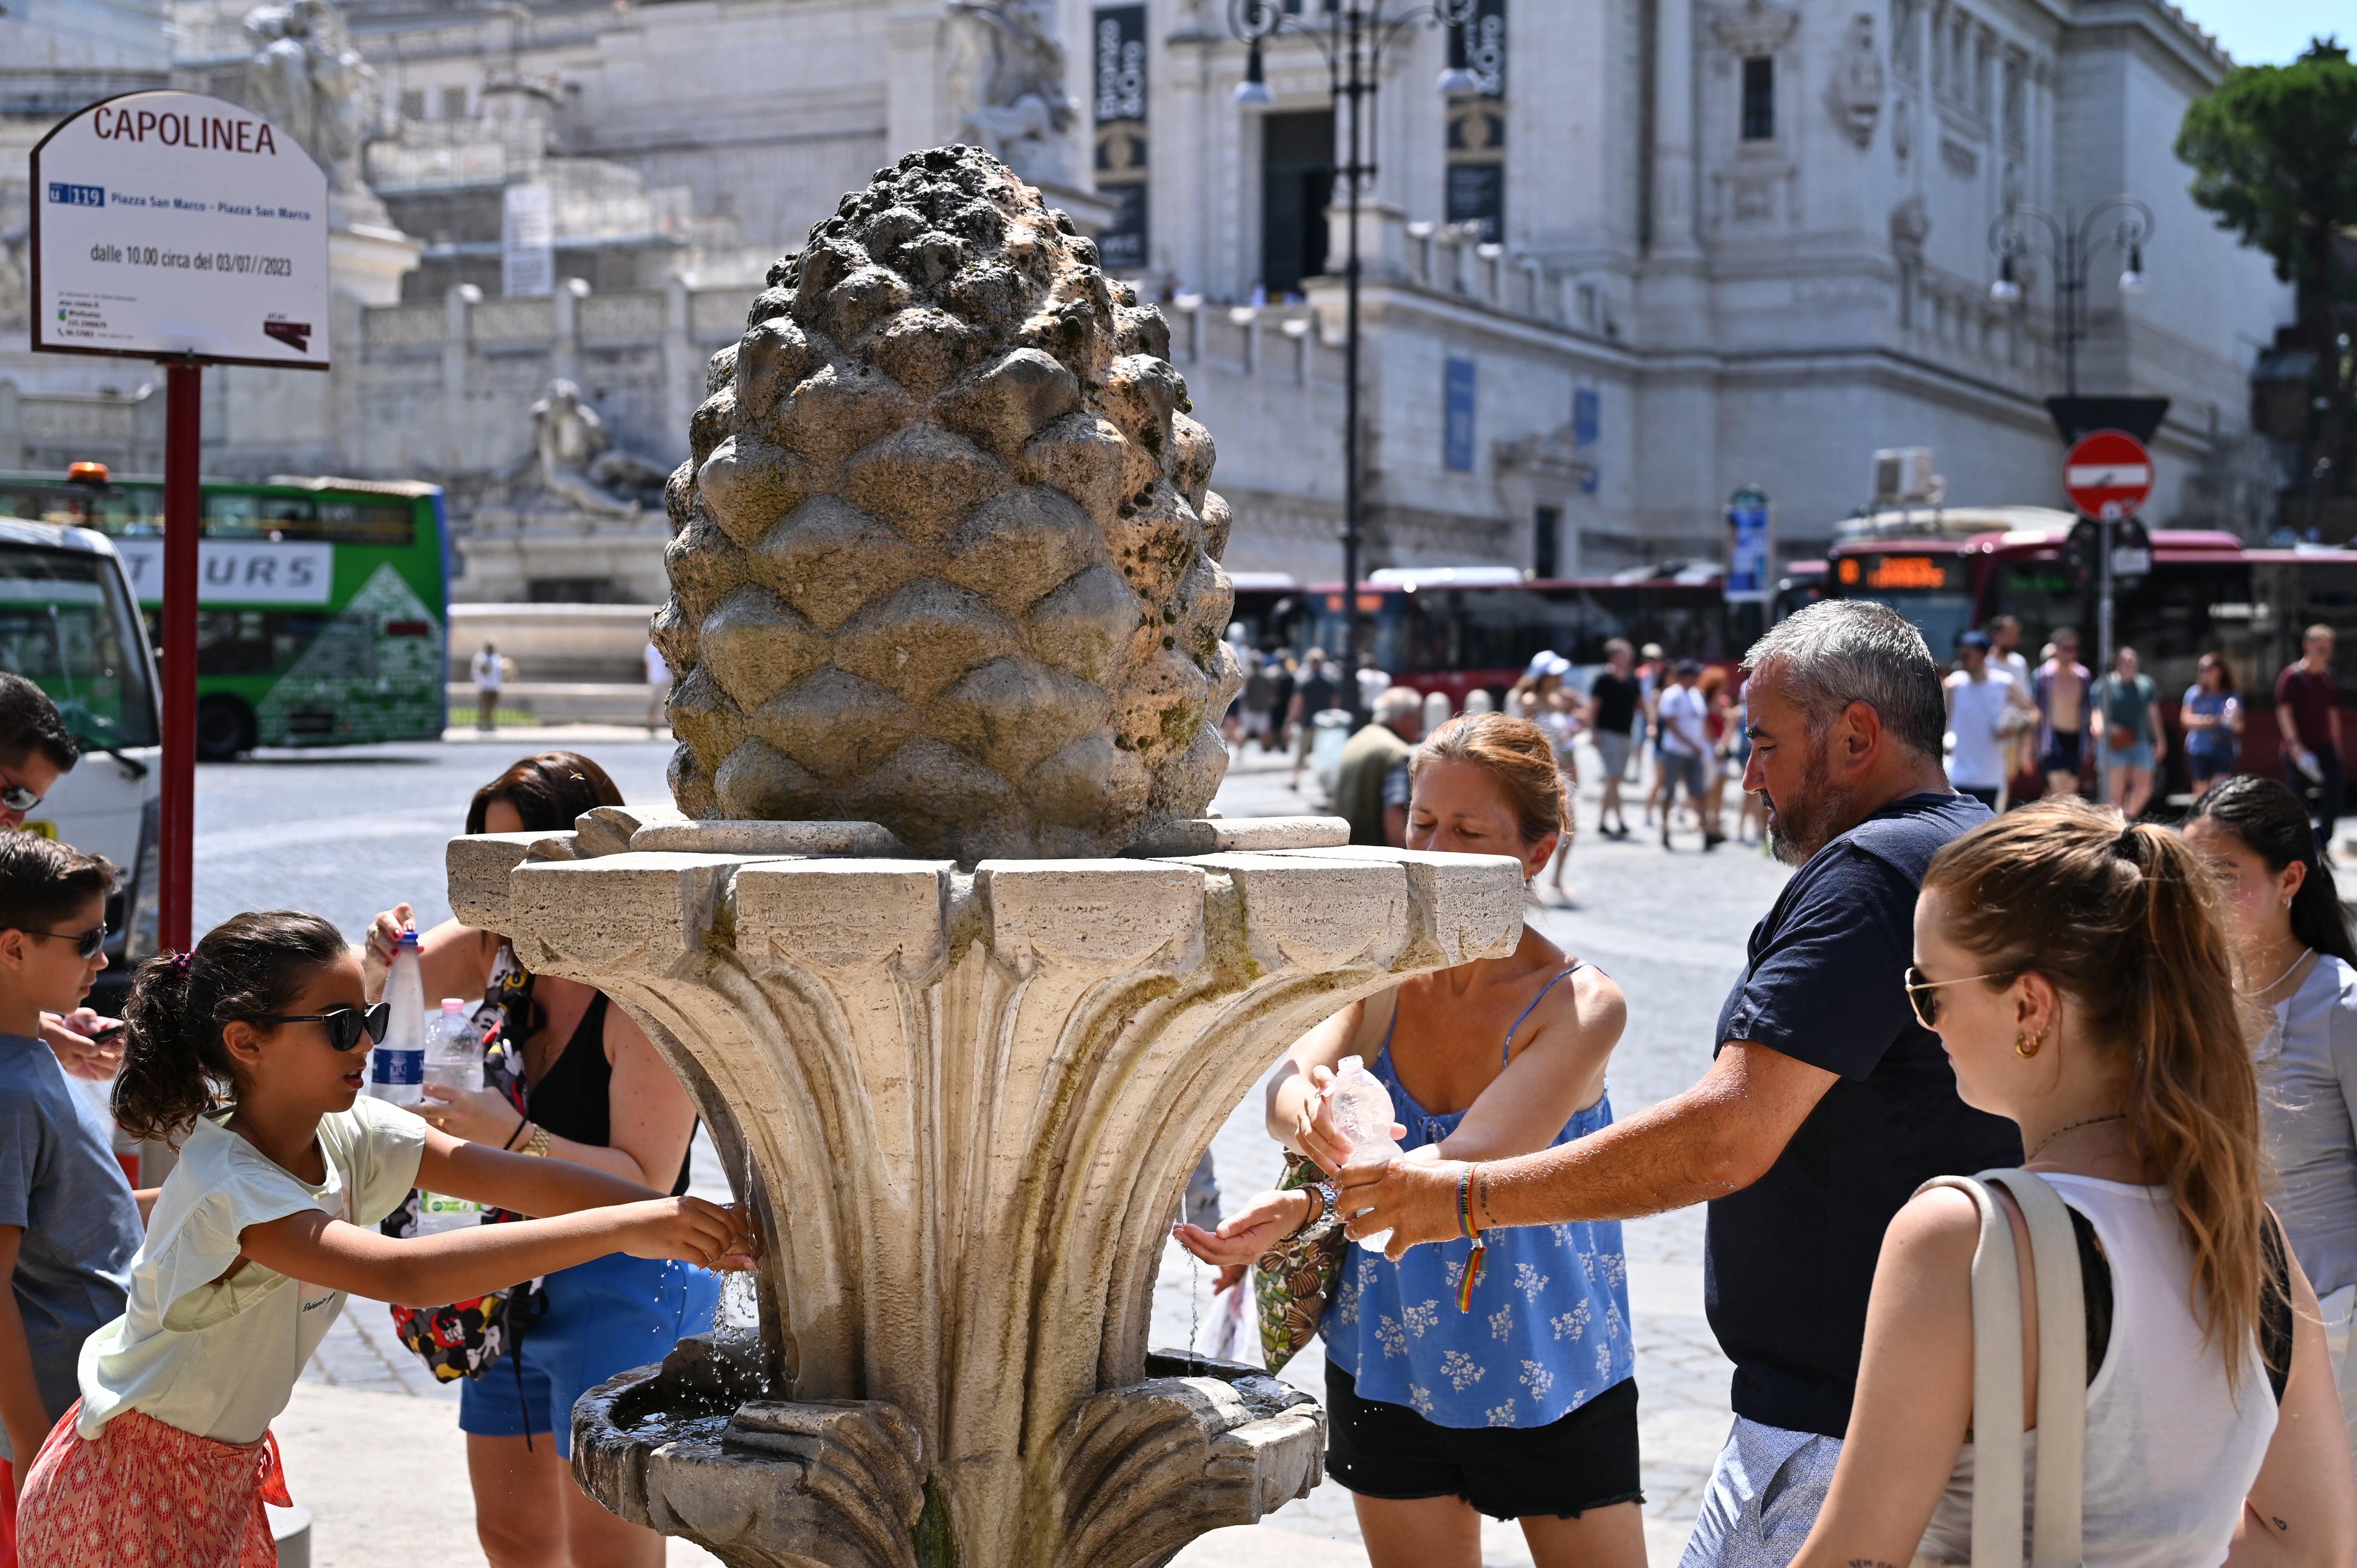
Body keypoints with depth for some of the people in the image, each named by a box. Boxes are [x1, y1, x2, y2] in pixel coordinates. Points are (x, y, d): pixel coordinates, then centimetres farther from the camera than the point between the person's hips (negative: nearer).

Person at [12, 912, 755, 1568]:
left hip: (227, 1465, 8)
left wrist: (674, 1219, -27)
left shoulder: (350, 1134, -6)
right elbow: (398, 1272, -44)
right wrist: (625, 1229, -48)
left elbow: (518, 1177, -13)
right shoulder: (227, 1187, -30)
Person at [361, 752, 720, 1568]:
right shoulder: (500, 950, 3)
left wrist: (513, 1136, -32)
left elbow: (645, 1183, -22)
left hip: (620, 1294, -8)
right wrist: (382, 956, -11)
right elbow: (372, 988, 13)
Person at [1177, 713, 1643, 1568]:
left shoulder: (1579, 1004, -18)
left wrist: (1306, 1207, -45)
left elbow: (1472, 1163, -31)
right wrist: (1306, 1110, -45)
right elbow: (1287, 1087, -20)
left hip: (1556, 1391, -3)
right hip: (1389, 1374, 3)